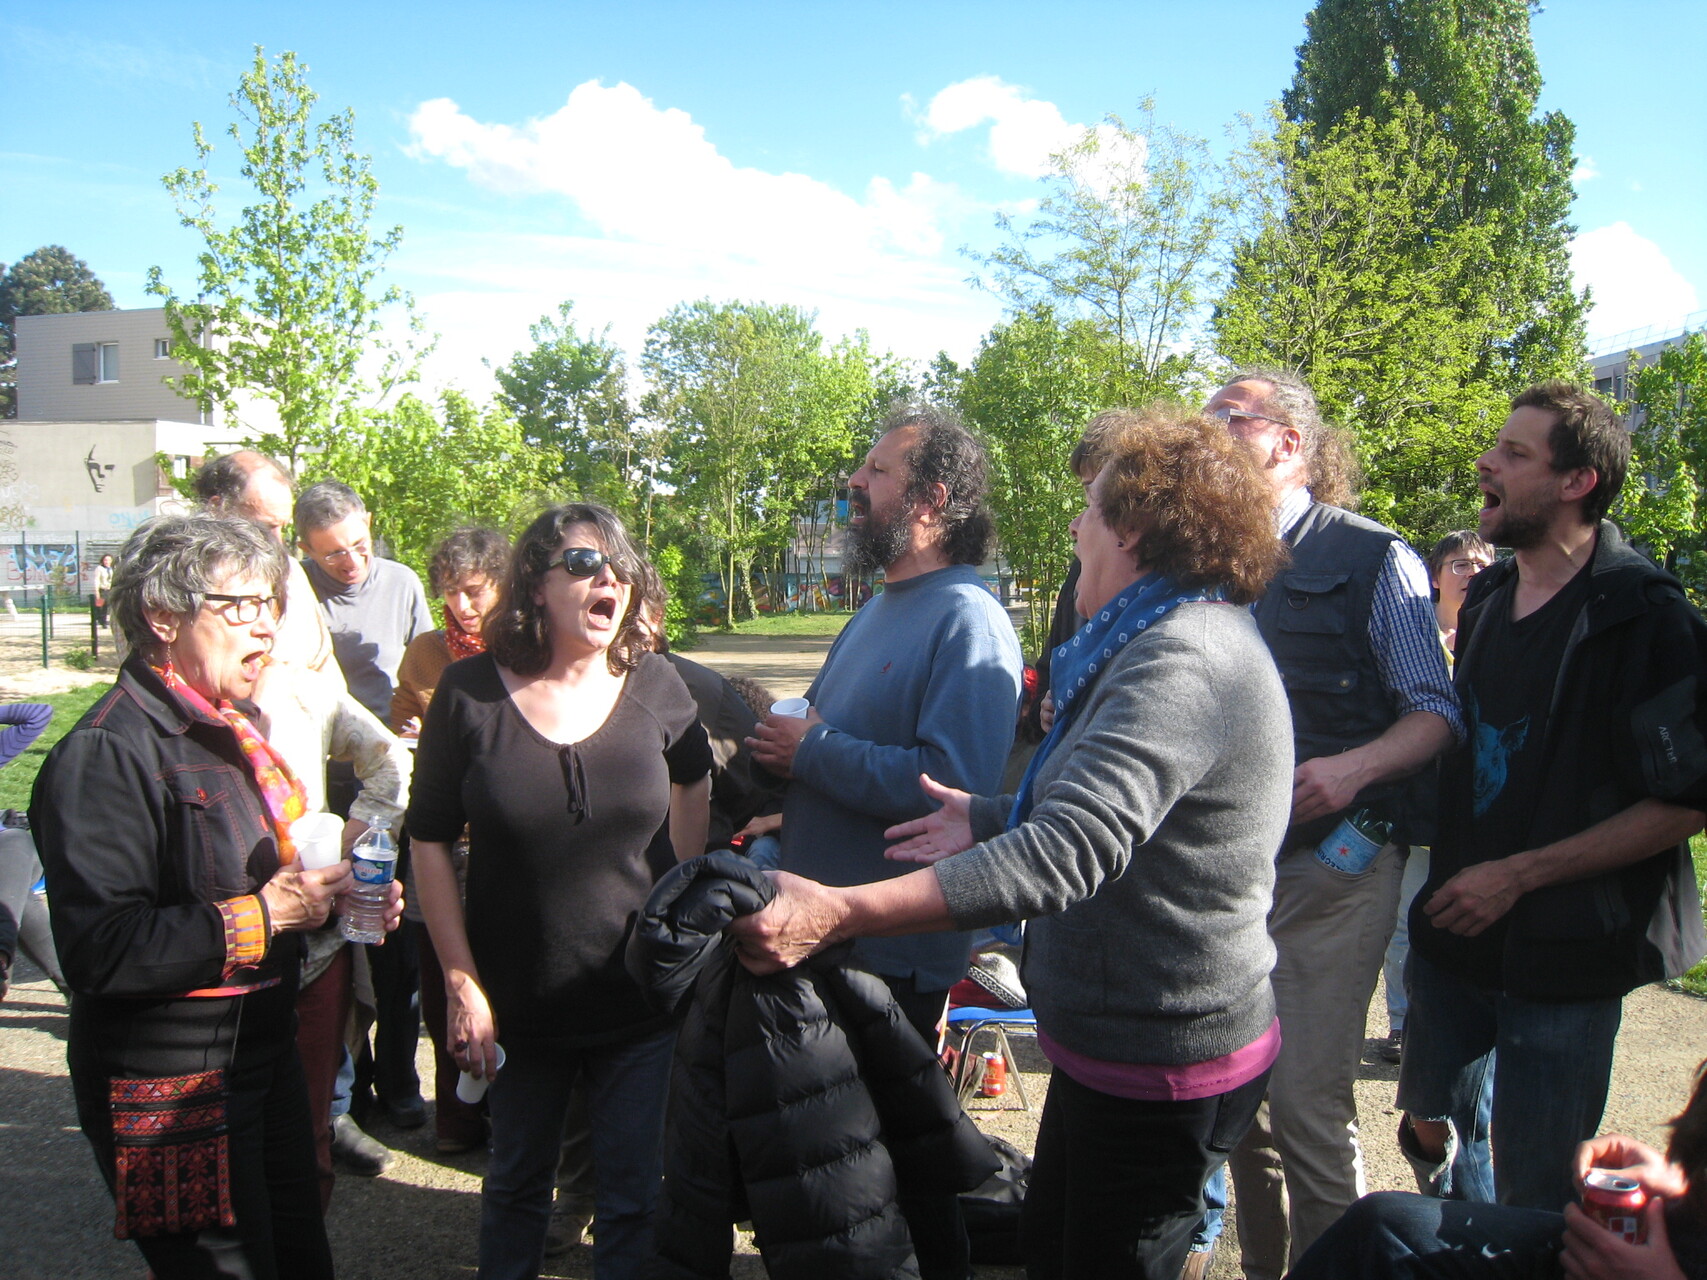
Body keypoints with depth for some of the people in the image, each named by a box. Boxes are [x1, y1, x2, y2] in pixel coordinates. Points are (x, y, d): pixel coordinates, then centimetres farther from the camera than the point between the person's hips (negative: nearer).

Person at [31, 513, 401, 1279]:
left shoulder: (231, 727, 10)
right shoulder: (108, 752, -20)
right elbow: (99, 949, -29)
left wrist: (337, 898, 5)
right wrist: (259, 916, -24)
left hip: (264, 1056, 9)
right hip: (172, 1092, -9)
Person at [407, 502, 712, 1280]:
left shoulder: (654, 687, -7)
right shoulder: (470, 692, -11)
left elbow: (692, 777, 12)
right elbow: (430, 842, -6)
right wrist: (464, 988, -9)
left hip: (642, 1003, 1)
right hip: (520, 1006, 0)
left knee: (634, 1201, 13)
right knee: (517, 1181, 22)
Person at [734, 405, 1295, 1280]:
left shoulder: (1182, 662, -26)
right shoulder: (1177, 640, 10)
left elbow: (1071, 851, -37)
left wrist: (840, 912, -40)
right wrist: (991, 819, 11)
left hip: (1161, 1072, -10)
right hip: (1110, 1040, 10)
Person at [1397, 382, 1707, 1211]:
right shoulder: (1485, 600, 8)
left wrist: (1519, 875, -18)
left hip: (1564, 955, -7)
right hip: (1454, 932, 7)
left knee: (1535, 1201, 4)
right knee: (1429, 1121, 19)